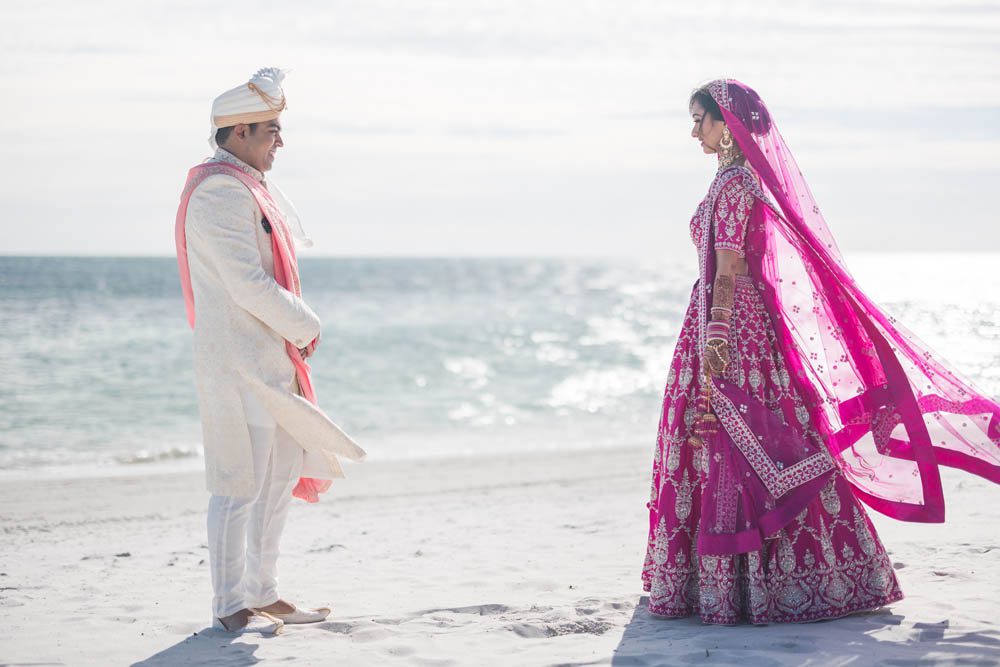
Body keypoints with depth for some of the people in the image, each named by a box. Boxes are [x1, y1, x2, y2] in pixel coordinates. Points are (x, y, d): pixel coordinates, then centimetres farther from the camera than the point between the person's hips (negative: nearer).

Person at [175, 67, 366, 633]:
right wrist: (306, 326, -10)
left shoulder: (248, 187, 18)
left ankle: (263, 593, 24)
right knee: (241, 482, -5)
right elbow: (247, 283, -21)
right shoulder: (221, 192, -15)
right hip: (238, 359, -10)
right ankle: (231, 605, 3)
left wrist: (297, 329, 6)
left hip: (271, 358, 10)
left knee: (282, 473, 15)